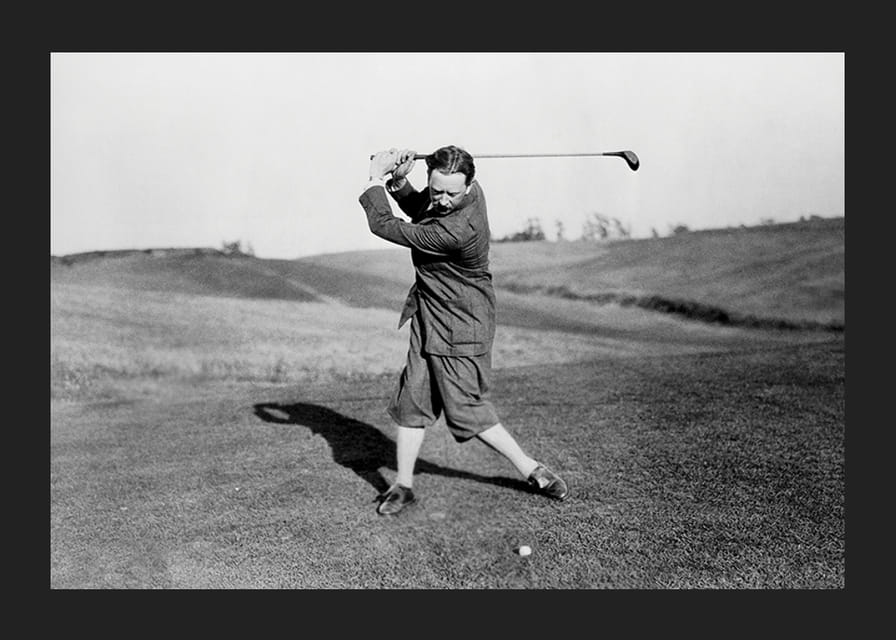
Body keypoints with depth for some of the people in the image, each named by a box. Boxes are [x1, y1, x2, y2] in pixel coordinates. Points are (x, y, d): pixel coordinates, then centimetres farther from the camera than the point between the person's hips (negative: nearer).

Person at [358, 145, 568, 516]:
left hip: (459, 328, -9)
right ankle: (403, 485, 21)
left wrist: (376, 177, -10)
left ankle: (532, 471, 19)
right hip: (429, 320, 9)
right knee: (411, 403, 9)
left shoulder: (457, 231, -32)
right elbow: (418, 211, 18)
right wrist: (398, 180, -3)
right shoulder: (449, 198, -5)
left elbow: (385, 226, -23)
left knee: (470, 412, -1)